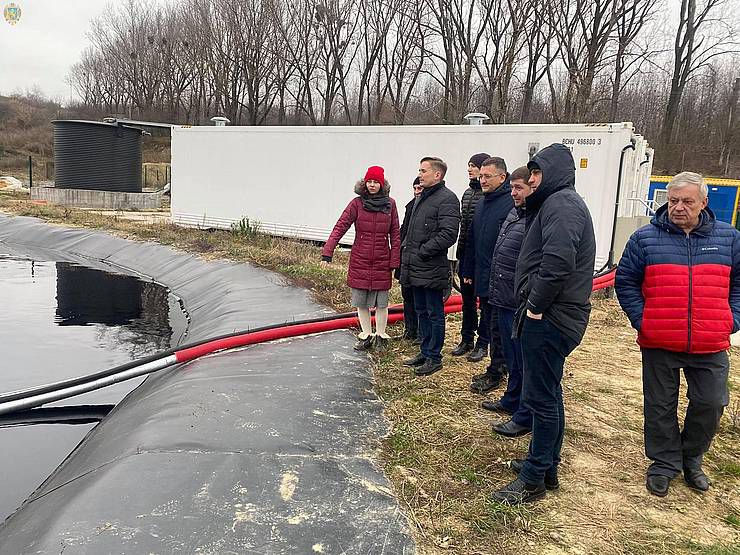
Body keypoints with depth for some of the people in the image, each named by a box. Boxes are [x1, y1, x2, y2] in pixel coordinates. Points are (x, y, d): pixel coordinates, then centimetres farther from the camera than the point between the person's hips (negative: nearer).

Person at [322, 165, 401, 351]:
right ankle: (366, 336, 23)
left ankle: (381, 336, 22)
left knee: (381, 301, 7)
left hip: (382, 261, 0)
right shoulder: (357, 203, -3)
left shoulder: (390, 204, 1)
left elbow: (395, 234, 3)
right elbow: (340, 227, -9)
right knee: (361, 301, 8)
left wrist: (395, 260, -2)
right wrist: (328, 251, -20)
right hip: (359, 261, 0)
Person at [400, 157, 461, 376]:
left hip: (432, 269, -9)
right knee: (421, 311, 17)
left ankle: (434, 358, 13)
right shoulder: (421, 197, 17)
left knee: (434, 314, 2)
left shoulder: (447, 199, -13)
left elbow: (448, 234, -22)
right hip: (416, 268, 9)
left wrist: (423, 251, -18)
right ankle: (425, 352, 30)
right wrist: (407, 249, 12)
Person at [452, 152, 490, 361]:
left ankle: (482, 344, 15)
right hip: (466, 255, 7)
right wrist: (459, 256, 16)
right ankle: (466, 340, 26)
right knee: (467, 300, 14)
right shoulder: (468, 193, 12)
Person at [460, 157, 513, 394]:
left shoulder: (512, 204, -15)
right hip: (482, 278, 9)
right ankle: (495, 369, 28)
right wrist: (468, 271, 16)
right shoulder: (482, 203, 13)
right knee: (487, 320, 16)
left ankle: (495, 372, 14)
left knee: (497, 328, 1)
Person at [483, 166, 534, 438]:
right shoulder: (514, 213, 12)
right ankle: (512, 401, 38)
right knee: (512, 357, 22)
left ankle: (525, 417, 14)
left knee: (524, 361, 2)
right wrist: (495, 288, 21)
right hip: (505, 300, 10)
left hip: (521, 305, -10)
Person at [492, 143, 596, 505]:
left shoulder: (561, 204, -14)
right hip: (553, 316, 11)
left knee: (540, 397, -2)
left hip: (549, 319, -11)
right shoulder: (558, 202, 19)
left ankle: (533, 480, 9)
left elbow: (558, 261, -28)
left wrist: (535, 306, -19)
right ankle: (548, 467, 31)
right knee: (548, 394, 18)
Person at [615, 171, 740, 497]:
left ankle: (691, 459, 33)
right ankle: (664, 464, 28)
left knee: (711, 403, 9)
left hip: (711, 347, 2)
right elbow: (625, 281, 2)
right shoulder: (645, 238, -2)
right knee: (660, 406, 9)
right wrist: (641, 320, -6)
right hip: (659, 344, -1)